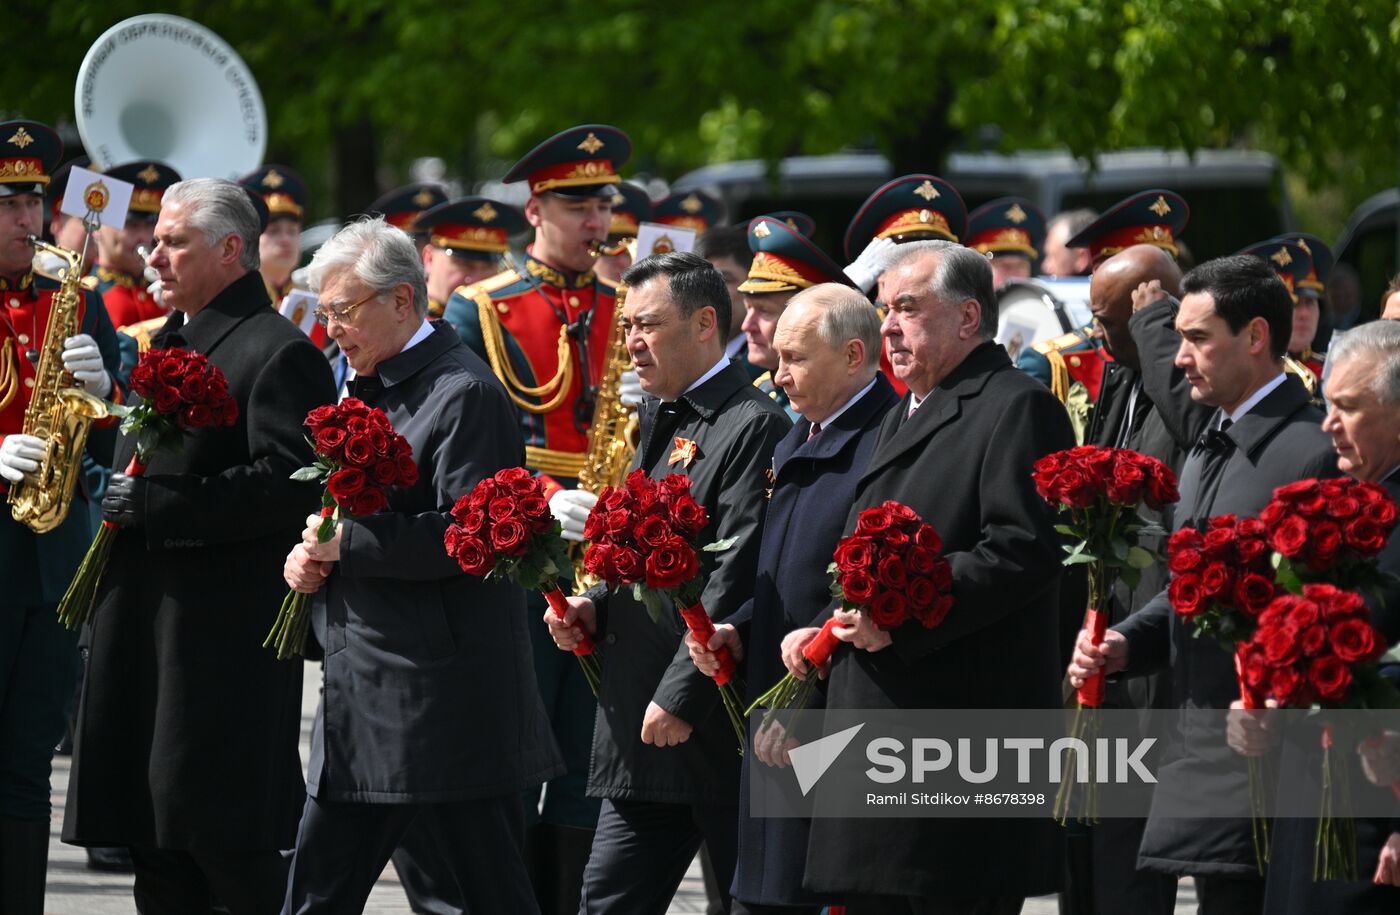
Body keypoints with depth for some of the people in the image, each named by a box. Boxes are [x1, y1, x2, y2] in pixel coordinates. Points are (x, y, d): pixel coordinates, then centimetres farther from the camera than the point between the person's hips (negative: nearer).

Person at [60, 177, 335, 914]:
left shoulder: (277, 353, -10)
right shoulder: (167, 343, 19)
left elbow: (290, 485, -21)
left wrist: (153, 507, -23)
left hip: (223, 631, -9)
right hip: (142, 625, 9)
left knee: (218, 827, -8)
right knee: (149, 827, 9)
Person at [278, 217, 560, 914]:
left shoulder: (466, 395, -12)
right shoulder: (366, 390, 17)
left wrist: (347, 541, -17)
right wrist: (308, 556, 6)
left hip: (444, 716, -9)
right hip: (361, 701, 9)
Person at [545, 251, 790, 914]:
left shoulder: (753, 428, -13)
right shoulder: (662, 423, 17)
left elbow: (737, 579, -19)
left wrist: (679, 696, -21)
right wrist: (596, 608, 7)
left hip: (713, 729, -9)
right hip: (640, 733, 9)